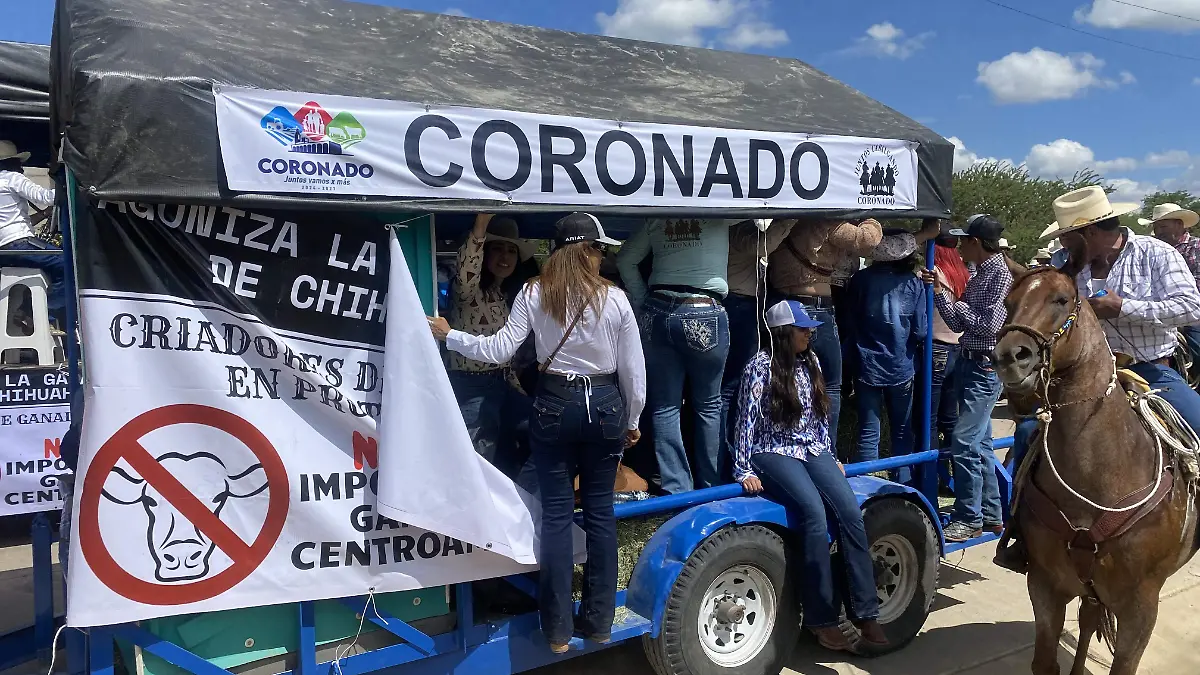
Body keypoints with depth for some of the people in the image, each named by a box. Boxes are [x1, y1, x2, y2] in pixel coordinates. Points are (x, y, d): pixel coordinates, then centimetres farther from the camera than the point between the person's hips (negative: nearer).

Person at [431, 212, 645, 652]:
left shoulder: (533, 294, -3)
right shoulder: (615, 299, -3)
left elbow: (499, 351, -8)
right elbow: (634, 370, 0)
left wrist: (448, 336, 6)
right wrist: (632, 422, 14)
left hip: (555, 405, 0)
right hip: (605, 405, 0)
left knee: (556, 513, 5)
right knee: (600, 511, 10)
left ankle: (558, 631, 11)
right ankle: (599, 623, 20)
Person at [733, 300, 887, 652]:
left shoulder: (810, 362, 11)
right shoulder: (761, 366, -9)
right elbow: (746, 419, -10)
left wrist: (829, 458, 18)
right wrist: (745, 471, -12)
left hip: (813, 450, 6)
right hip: (775, 453, -6)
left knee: (850, 511, -19)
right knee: (815, 514, -29)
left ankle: (864, 611, -13)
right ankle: (822, 618, -21)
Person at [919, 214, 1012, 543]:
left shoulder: (1001, 273, -12)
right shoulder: (978, 275, 14)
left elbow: (991, 324, -20)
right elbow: (959, 324, 13)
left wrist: (957, 303, -8)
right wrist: (939, 290, 7)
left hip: (986, 367, -10)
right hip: (968, 363, 10)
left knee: (964, 441, -10)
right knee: (980, 442, 14)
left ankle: (969, 519, 0)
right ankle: (992, 514, 24)